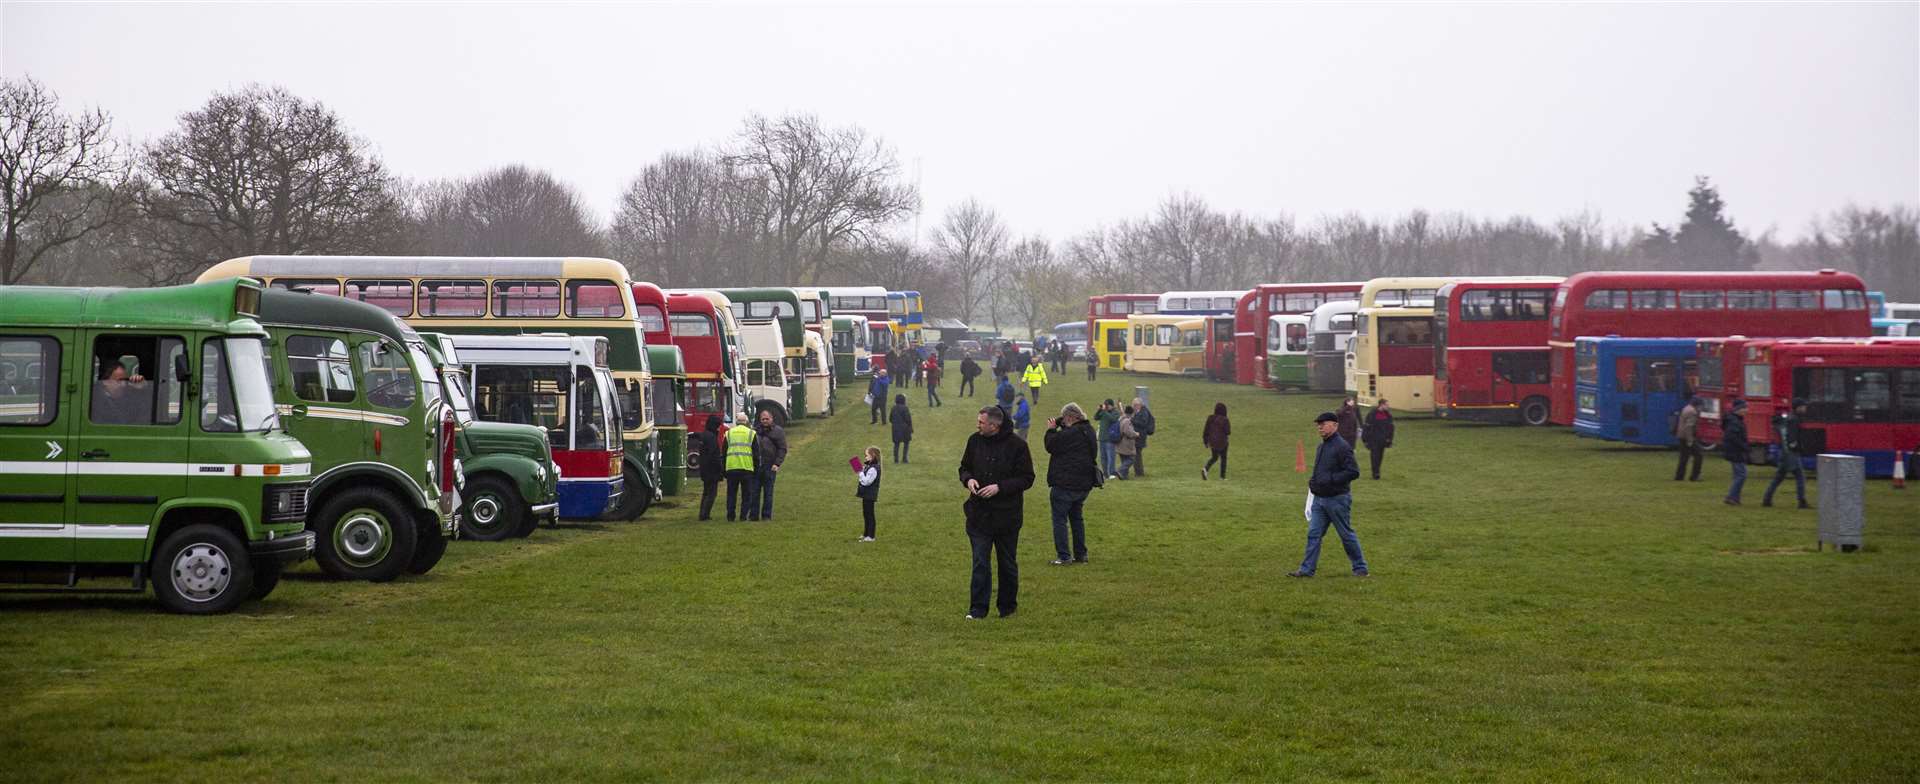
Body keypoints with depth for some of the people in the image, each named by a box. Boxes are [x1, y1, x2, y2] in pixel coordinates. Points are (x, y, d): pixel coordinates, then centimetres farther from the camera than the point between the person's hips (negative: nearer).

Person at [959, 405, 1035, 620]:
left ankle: (1008, 606, 25)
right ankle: (978, 608, 2)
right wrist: (968, 479, -8)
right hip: (979, 512, 3)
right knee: (980, 562, -1)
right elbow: (964, 467, 15)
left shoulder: (1016, 445, -11)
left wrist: (1000, 487, -19)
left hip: (1007, 514, -3)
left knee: (1007, 563, 11)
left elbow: (1027, 479, -8)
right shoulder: (975, 441, 2)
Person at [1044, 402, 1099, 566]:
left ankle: (1064, 556, -4)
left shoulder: (1070, 433, -22)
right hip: (1083, 484, 9)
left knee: (1060, 519, -1)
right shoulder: (1088, 430, 9)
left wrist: (1051, 430, 0)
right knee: (1077, 518, 19)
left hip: (1065, 484, -9)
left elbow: (1051, 445, -14)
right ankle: (1081, 554, 21)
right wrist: (1059, 426, 5)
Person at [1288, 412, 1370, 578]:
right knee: (1313, 534, 4)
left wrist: (1330, 479, -24)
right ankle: (1307, 569, 6)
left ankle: (1360, 568, 16)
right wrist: (1313, 482, 10)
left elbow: (1353, 472, -22)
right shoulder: (1322, 446, 13)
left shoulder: (1342, 447, -16)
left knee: (1347, 535, 3)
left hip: (1338, 499, -8)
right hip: (1319, 499, 8)